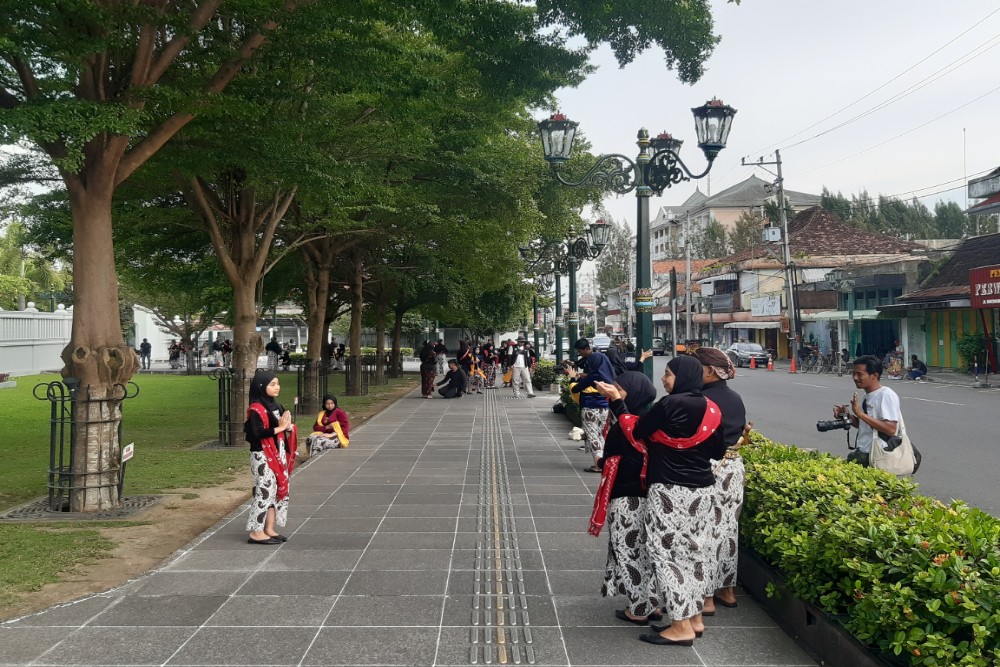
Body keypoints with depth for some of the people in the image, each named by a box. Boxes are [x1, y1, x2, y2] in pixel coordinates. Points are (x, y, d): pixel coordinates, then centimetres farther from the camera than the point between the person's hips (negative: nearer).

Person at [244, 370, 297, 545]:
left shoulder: (277, 406, 12)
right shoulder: (256, 409, -14)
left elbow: (284, 427, 16)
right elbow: (257, 433, -23)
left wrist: (288, 426, -7)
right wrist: (279, 428, -18)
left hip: (278, 455, 9)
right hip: (263, 456, -9)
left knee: (279, 490, 10)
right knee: (265, 491, -7)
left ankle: (269, 529, 17)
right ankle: (256, 532, 1)